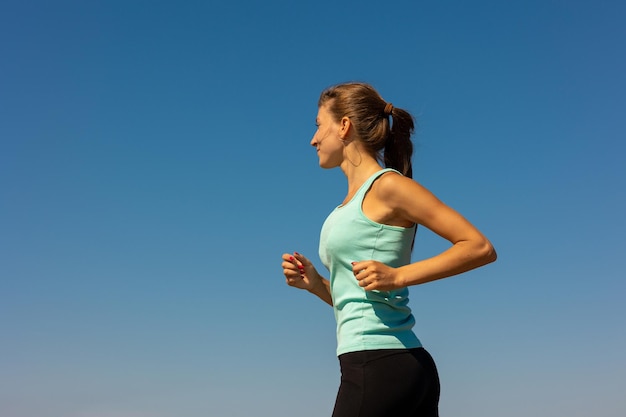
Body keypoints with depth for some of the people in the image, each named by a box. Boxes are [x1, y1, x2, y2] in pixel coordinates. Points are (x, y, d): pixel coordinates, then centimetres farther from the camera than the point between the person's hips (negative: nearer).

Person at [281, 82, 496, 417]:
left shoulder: (387, 184, -7)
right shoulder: (353, 202, 19)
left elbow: (480, 248, -11)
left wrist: (397, 276, -18)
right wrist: (314, 283, 7)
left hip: (380, 364, -9)